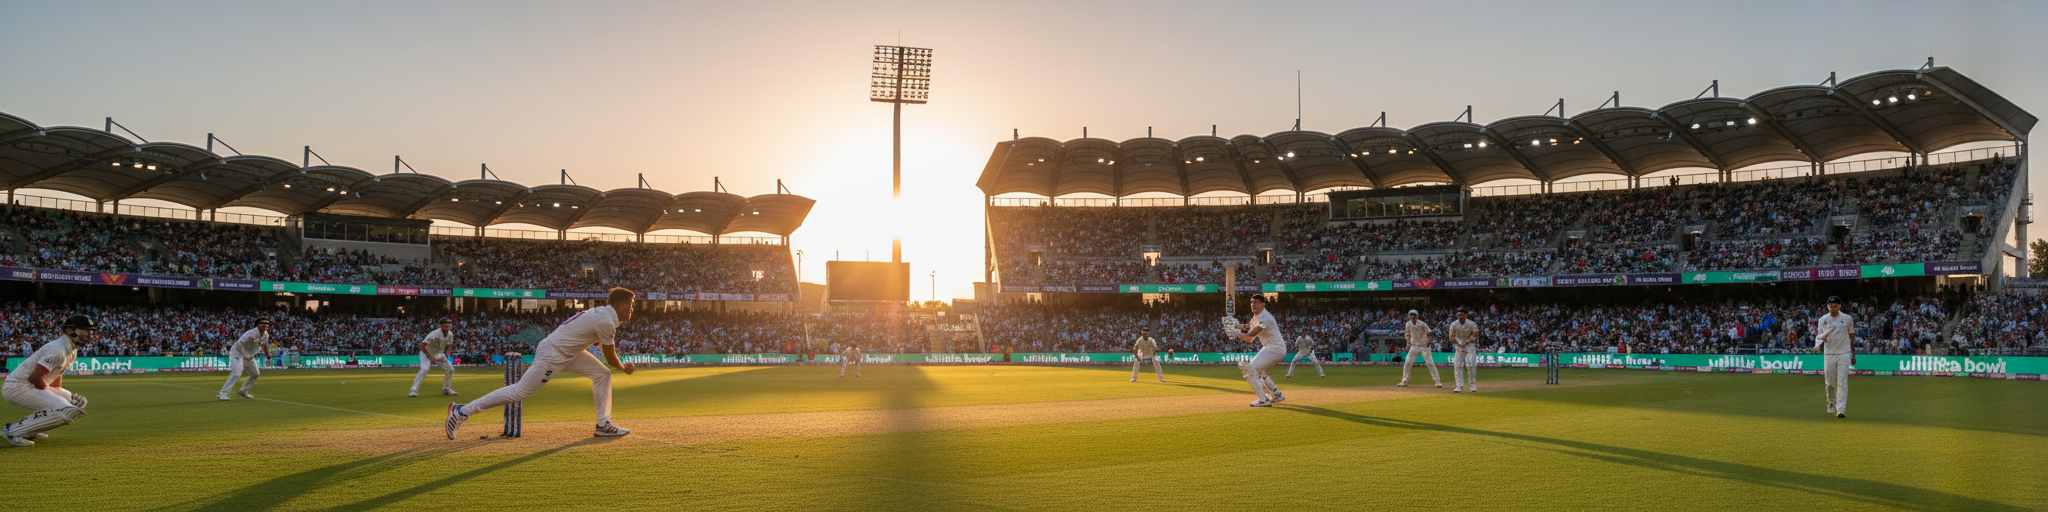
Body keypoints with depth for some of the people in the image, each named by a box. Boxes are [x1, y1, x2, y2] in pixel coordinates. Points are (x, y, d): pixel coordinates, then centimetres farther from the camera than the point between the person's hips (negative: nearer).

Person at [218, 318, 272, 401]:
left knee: (255, 374, 14)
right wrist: (246, 356, -36)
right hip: (237, 352, -9)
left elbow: (264, 344, 17)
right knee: (237, 373, -25)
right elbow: (239, 344, -32)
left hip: (248, 355, 9)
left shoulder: (266, 335, -2)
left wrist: (267, 353, 3)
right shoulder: (251, 333, -28)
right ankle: (222, 394, -24)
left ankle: (243, 391, 28)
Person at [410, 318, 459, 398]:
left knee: (450, 369, 1)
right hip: (426, 353, -7)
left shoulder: (450, 334, -10)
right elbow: (421, 345, -34)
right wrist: (430, 357, -33)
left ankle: (446, 389, 16)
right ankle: (413, 391, -28)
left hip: (439, 354, 7)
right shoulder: (435, 335, -33)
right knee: (424, 369, -29)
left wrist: (447, 352, -13)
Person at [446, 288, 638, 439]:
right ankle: (462, 411, 4)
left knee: (602, 374, 6)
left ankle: (603, 425, 5)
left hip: (568, 353, 10)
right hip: (551, 355, -10)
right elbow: (611, 359, -12)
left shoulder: (603, 313, 9)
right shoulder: (606, 322, -21)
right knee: (519, 391, -5)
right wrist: (623, 368, 6)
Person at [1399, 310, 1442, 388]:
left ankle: (1437, 381, 2)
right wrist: (1408, 343, 4)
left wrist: (1429, 341, -22)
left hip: (1424, 346, -4)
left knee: (1430, 363, -6)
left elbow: (1429, 333, -7)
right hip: (1414, 346, 4)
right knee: (1407, 363, -4)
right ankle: (1404, 382, 4)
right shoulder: (1408, 324, -2)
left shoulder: (1422, 324, -14)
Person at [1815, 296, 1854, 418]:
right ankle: (1831, 407, 21)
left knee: (1842, 382, -10)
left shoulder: (1847, 319, 4)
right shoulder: (1823, 319, 5)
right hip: (1829, 354, 1)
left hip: (1844, 354, -1)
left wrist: (1853, 355, 12)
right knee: (1829, 382, 4)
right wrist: (1819, 338, -21)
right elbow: (1820, 336, 4)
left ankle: (1841, 409, -15)